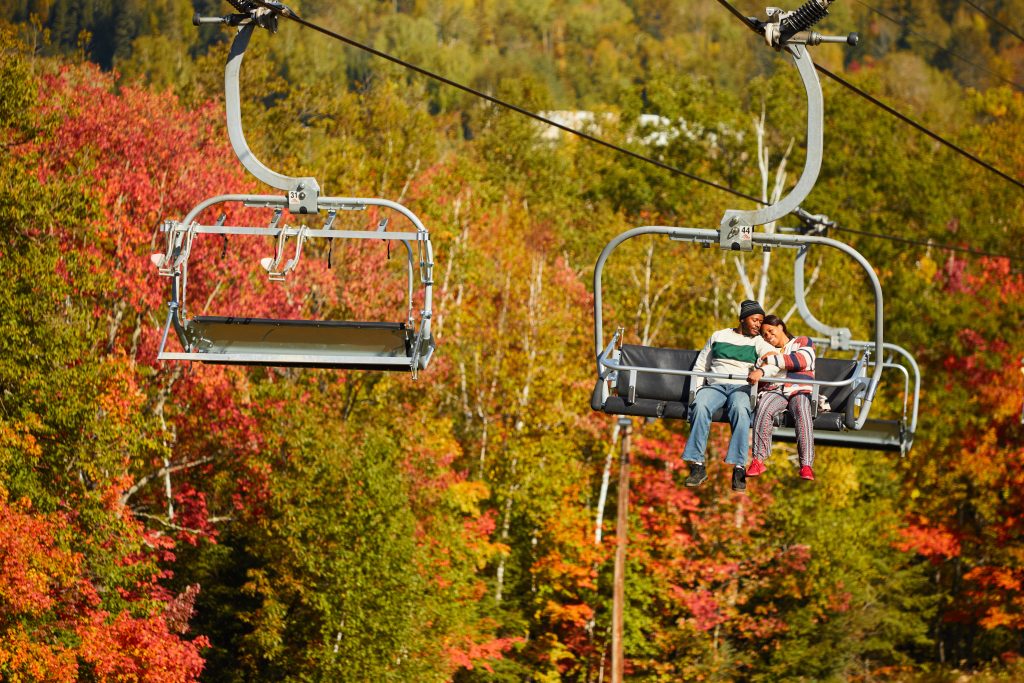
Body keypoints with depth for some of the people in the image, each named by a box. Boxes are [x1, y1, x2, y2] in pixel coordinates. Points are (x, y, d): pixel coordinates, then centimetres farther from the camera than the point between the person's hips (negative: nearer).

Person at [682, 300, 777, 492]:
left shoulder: (757, 342, 14)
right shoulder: (718, 337, 21)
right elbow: (700, 367, 24)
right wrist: (694, 390, 6)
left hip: (741, 388, -2)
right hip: (714, 386, 2)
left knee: (740, 409, -39)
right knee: (701, 407, -34)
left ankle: (739, 467, -45)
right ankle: (697, 466, -37)